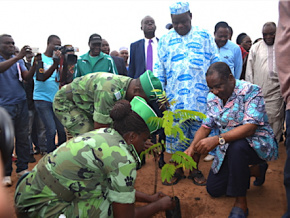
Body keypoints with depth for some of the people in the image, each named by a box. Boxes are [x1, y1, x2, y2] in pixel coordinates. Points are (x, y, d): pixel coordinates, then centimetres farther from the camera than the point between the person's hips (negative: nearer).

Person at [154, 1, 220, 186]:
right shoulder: (165, 40, 11)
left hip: (200, 98, 0)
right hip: (175, 99, 1)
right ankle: (178, 169, 21)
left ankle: (195, 169, 23)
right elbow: (159, 69, 11)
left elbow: (215, 64, 9)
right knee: (176, 135, 4)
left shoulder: (205, 36, 8)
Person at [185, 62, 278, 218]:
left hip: (258, 143, -6)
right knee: (213, 189, 7)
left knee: (236, 146, -41)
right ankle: (256, 170, 25)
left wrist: (217, 140, -45)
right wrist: (192, 148, -22)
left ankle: (241, 203, -20)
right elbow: (206, 126, -2)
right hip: (229, 148, 7)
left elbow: (250, 128, -32)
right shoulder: (212, 97, -1)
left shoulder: (251, 91, -21)